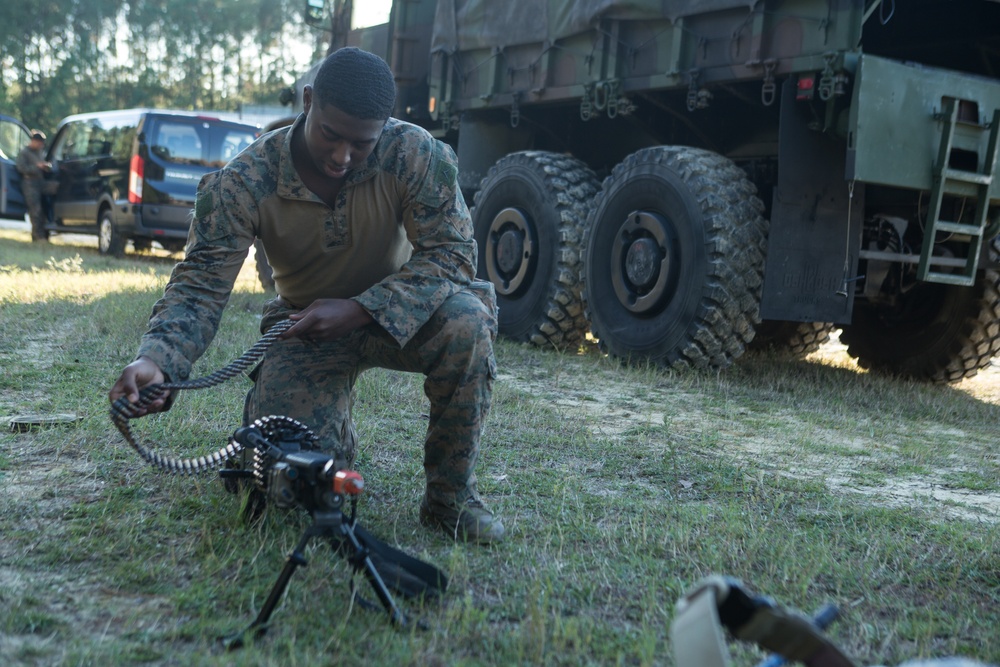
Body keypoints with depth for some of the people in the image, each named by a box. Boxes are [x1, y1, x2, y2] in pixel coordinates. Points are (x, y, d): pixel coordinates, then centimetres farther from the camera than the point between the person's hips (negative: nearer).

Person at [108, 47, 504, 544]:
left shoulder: (415, 154, -22)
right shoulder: (243, 184, -21)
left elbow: (451, 252, -23)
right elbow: (199, 285, -20)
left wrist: (359, 310, -34)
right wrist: (155, 359, -41)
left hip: (395, 314, 0)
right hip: (305, 326, 0)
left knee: (466, 320, -34)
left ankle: (451, 494, -13)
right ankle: (337, 437, 23)